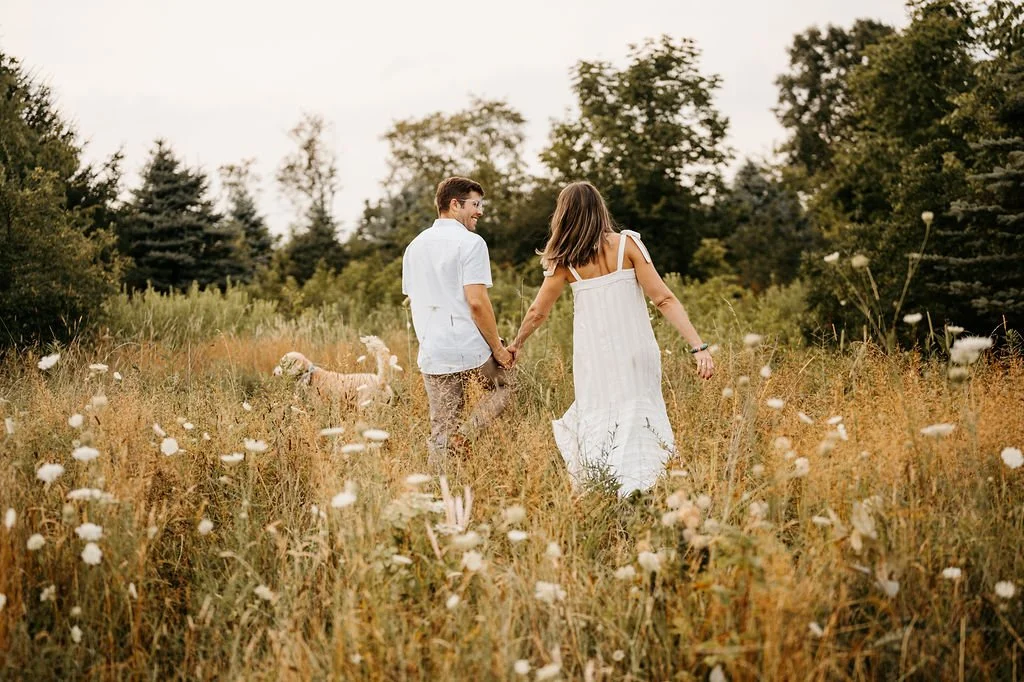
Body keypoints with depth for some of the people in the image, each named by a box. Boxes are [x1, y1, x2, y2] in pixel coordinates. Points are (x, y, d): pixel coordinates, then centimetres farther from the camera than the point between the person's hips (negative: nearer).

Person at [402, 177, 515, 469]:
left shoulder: (414, 246, 13)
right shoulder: (470, 242, -9)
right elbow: (476, 301, -16)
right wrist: (498, 348, -8)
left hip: (431, 354, 6)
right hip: (471, 349, -6)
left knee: (440, 430, 12)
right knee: (504, 385, 22)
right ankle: (465, 434, 0)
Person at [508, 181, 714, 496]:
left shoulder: (565, 261, -1)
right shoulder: (627, 244, -3)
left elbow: (537, 312, 11)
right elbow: (664, 299, -9)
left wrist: (516, 344, 30)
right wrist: (699, 346, -10)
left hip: (596, 360, 0)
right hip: (637, 354, 0)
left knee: (598, 426, 10)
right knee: (638, 423, 8)